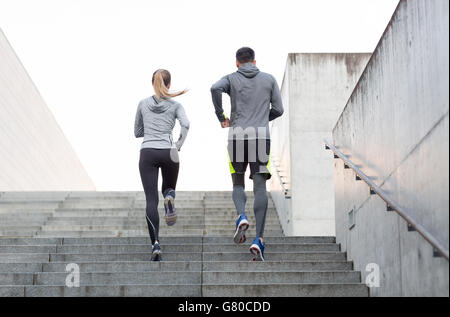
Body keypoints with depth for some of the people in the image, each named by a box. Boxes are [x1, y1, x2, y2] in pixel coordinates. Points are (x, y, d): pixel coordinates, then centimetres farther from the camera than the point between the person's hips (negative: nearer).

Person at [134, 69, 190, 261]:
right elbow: (185, 124, -13)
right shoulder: (175, 105, 6)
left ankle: (155, 243, -17)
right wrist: (179, 145, -3)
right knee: (169, 188, 26)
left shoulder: (143, 104, 11)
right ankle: (169, 197, -13)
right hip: (168, 152, 0)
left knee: (151, 200, -3)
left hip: (148, 153, 0)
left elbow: (137, 132, 17)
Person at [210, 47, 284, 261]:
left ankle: (241, 216, -15)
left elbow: (215, 88, -14)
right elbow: (278, 109, 11)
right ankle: (258, 239, -12)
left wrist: (221, 117, -3)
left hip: (237, 136, 0)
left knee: (238, 184, 15)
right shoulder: (269, 79, 13)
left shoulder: (232, 79, 8)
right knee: (260, 188, -2)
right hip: (261, 137, 0)